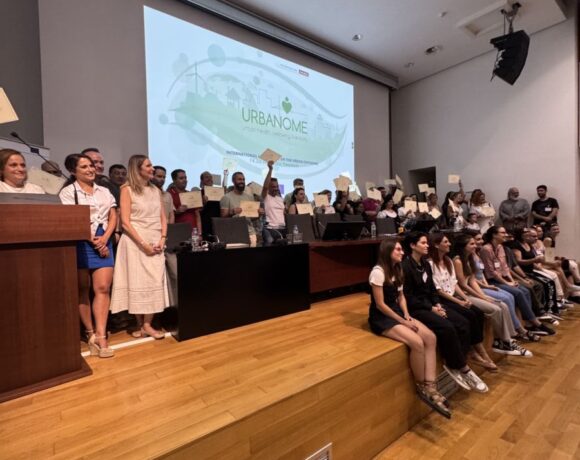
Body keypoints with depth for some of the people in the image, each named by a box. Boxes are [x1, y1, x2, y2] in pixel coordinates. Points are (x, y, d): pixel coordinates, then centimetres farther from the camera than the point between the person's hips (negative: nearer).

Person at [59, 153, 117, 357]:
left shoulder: (104, 191, 16)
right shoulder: (68, 191, 3)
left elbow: (113, 217, 10)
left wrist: (104, 239, -6)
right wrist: (93, 241, -10)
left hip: (104, 242, 3)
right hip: (81, 243, -3)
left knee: (103, 288, -5)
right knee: (82, 289, 4)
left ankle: (100, 336, -4)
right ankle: (91, 333, 14)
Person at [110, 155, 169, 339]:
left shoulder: (156, 190, 14)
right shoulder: (127, 189, -2)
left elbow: (163, 218, 12)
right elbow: (125, 221, -9)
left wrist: (162, 239, -3)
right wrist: (143, 244, -15)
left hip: (156, 243, 5)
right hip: (135, 243, -4)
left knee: (154, 282, 1)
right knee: (138, 282, 0)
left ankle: (147, 325, 7)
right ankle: (141, 325, 11)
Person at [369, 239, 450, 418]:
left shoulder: (397, 270, 10)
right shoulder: (378, 272, -18)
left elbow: (401, 296, 15)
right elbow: (380, 304, -18)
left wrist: (406, 315, -2)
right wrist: (402, 321, -15)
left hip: (397, 312, 9)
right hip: (381, 318, -8)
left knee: (431, 338, -12)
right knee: (417, 343, -25)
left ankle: (430, 387, -9)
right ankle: (421, 387, -2)